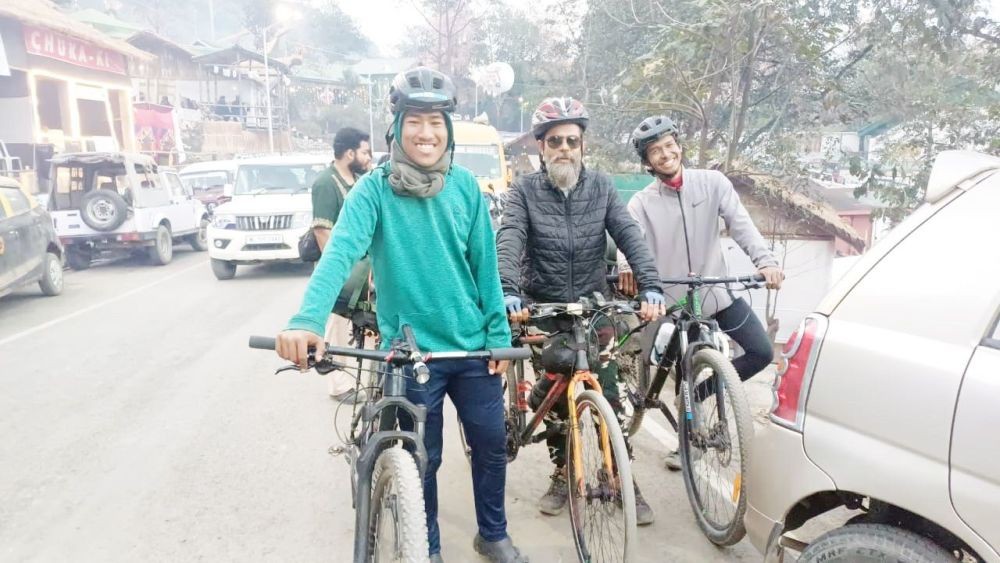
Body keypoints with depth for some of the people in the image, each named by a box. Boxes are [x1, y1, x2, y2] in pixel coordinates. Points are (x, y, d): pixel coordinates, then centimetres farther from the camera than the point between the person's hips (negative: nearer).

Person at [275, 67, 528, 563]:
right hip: (411, 350, -3)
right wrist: (307, 321, -40)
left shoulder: (465, 186, 0)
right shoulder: (375, 189, -10)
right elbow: (340, 253, -24)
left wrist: (499, 336, 1)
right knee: (424, 459, 12)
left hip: (473, 346, 3)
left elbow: (485, 265, 3)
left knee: (491, 445, 14)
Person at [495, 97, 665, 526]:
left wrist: (651, 287, -25)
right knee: (550, 398, 9)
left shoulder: (600, 187, 0)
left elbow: (630, 237, -9)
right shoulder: (525, 191, -5)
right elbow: (508, 242, -20)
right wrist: (508, 292, -38)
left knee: (607, 396, 1)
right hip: (543, 312, 0)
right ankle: (562, 473, 28)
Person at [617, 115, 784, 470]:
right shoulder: (642, 203, -5)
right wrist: (627, 266, -44)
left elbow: (740, 224, -12)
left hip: (718, 293, 2)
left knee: (762, 353, -1)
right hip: (674, 303, -2)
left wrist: (765, 260, -29)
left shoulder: (712, 183, -1)